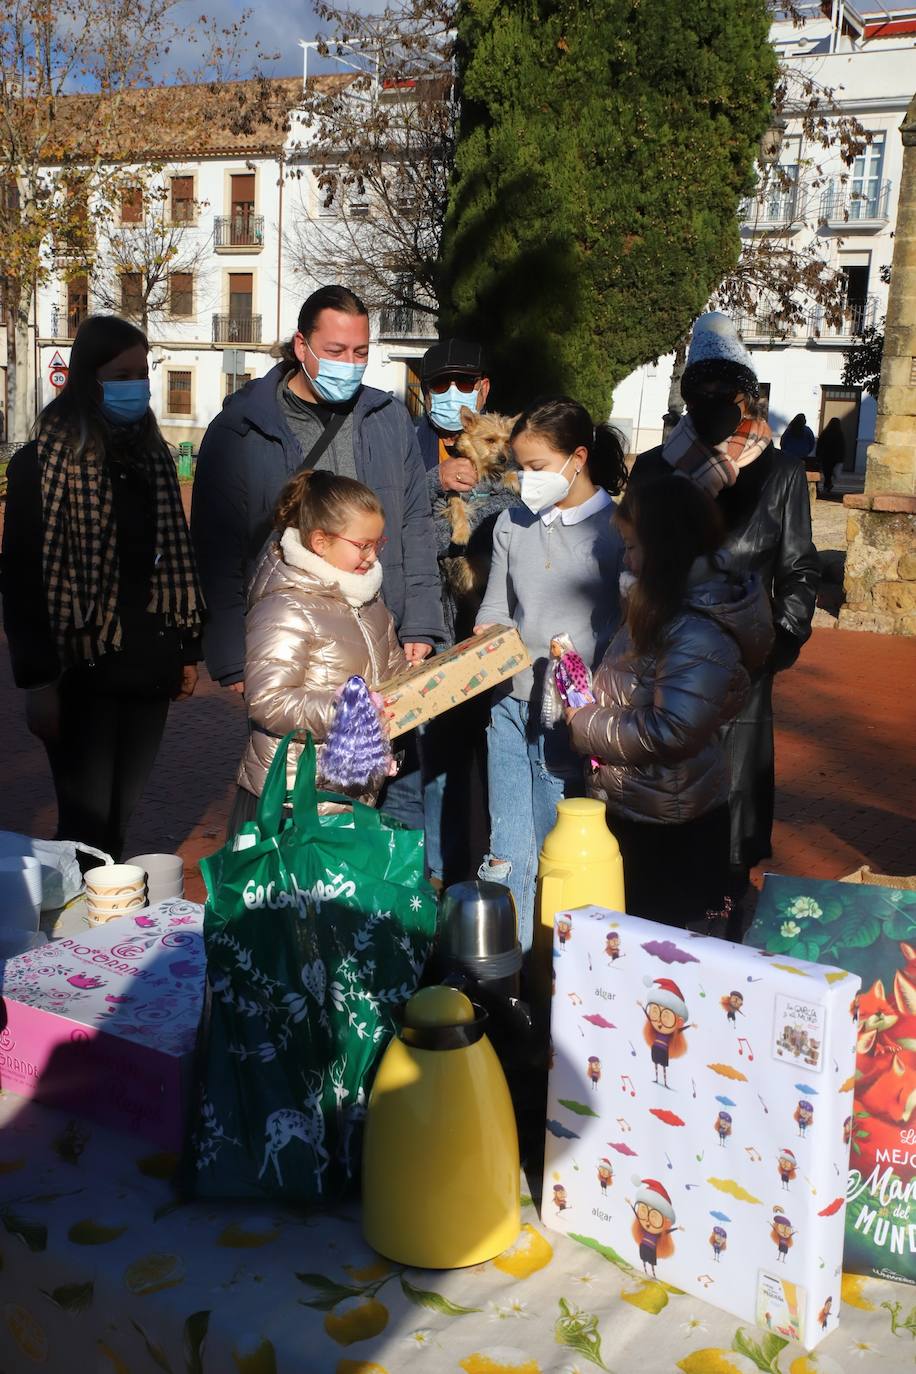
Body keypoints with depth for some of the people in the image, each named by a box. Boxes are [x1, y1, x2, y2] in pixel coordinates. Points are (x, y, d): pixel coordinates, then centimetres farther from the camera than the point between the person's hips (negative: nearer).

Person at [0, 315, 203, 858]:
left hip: (149, 669, 5)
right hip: (84, 671, -5)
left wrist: (188, 649, 13)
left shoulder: (155, 456, 11)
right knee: (86, 823, 0)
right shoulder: (45, 461, -6)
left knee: (120, 818, 13)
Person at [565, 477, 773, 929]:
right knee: (630, 925, 24)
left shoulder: (701, 636, -28)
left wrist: (585, 723, -20)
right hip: (630, 807, 9)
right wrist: (588, 701, 3)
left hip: (667, 828, -9)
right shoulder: (666, 607, 4)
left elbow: (670, 731, -32)